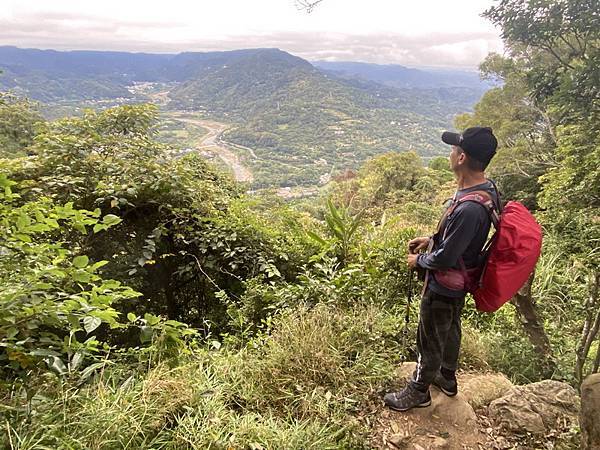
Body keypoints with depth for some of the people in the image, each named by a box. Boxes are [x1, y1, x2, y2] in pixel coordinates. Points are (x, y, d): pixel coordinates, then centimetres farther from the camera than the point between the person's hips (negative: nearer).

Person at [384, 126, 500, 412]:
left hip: (443, 287, -9)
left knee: (430, 340, 12)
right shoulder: (485, 188, -6)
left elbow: (445, 258, -29)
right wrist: (431, 240, 4)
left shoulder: (469, 208, -37)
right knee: (450, 329, 28)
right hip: (458, 283, 9)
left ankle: (418, 392, 35)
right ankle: (447, 378, 51)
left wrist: (419, 261, -11)